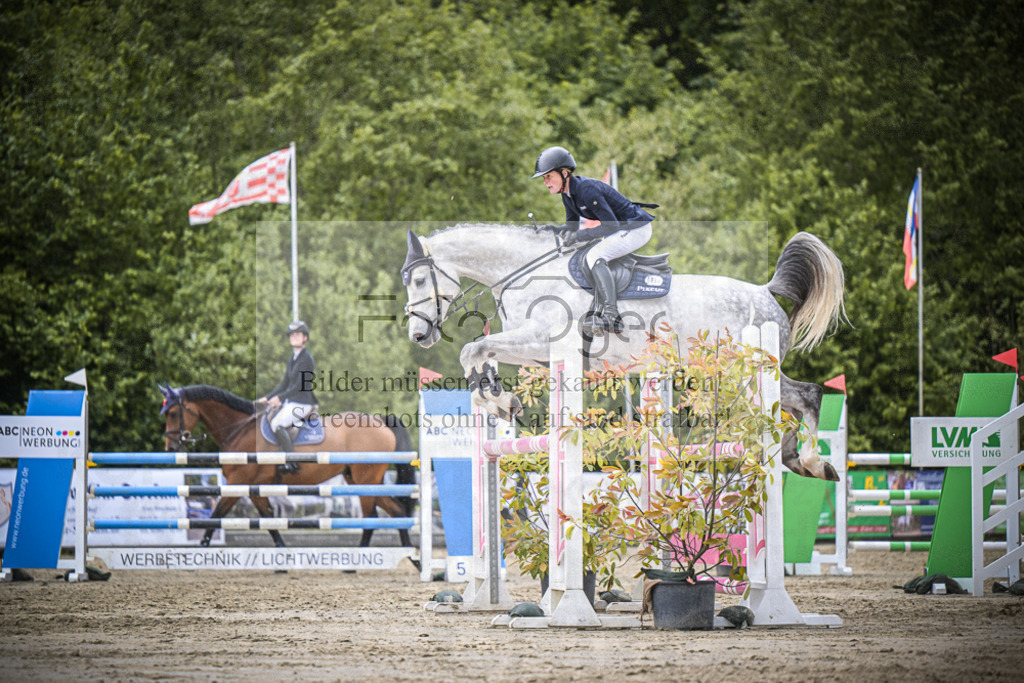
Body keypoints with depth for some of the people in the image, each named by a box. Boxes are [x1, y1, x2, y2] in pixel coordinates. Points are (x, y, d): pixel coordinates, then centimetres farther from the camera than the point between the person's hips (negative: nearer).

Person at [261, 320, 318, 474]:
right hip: (290, 403, 9)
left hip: (302, 403, -9)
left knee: (277, 424, -24)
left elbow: (301, 385, -19)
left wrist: (280, 397, -22)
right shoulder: (292, 359, 18)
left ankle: (292, 462, -24)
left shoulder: (306, 358, -11)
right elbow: (285, 383, 21)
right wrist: (267, 398, 13)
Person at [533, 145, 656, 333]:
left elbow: (611, 226, -27)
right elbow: (572, 225, 15)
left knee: (595, 256, -22)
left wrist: (578, 236, -24)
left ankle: (610, 315, -25)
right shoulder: (568, 194, 4)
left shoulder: (587, 190, -26)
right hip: (624, 228, 10)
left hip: (637, 229, -10)